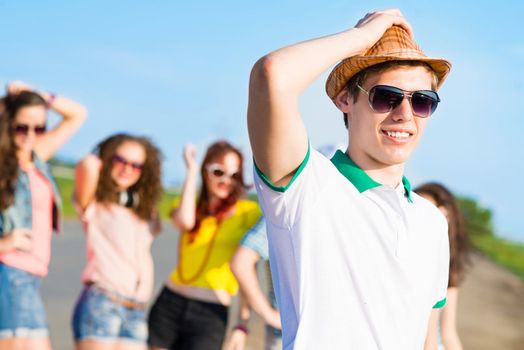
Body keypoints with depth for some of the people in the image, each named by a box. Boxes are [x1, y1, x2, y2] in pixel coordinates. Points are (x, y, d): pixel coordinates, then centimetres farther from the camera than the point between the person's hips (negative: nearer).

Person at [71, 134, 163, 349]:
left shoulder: (144, 211, 23)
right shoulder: (94, 204, 2)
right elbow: (88, 165, -16)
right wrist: (98, 164, 5)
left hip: (137, 312, 6)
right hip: (101, 302, -6)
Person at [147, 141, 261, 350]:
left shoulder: (248, 213, 1)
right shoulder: (189, 204, 13)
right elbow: (185, 222, -12)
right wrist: (191, 171, -6)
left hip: (211, 312, -4)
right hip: (169, 303, 4)